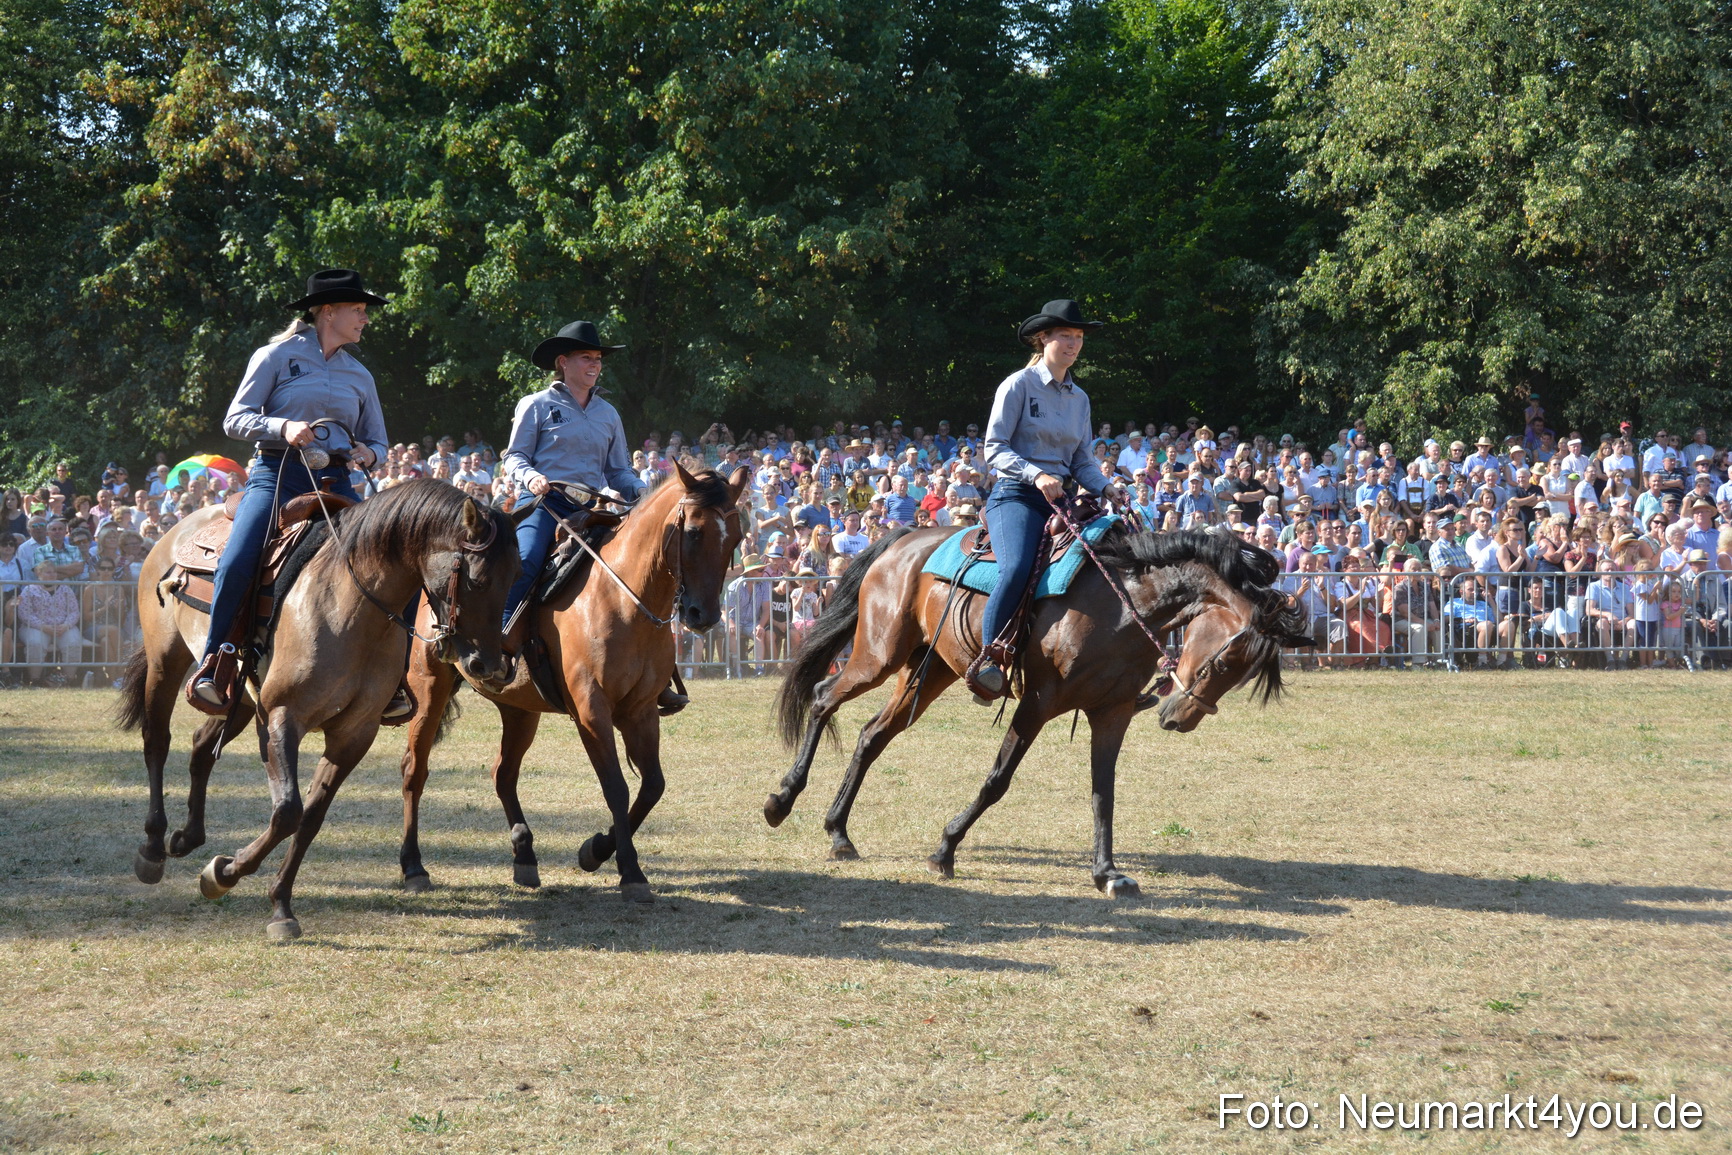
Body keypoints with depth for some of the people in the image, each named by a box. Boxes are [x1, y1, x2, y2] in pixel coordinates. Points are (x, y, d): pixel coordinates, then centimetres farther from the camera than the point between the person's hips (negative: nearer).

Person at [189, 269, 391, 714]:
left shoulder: (359, 375, 19)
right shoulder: (278, 356, 5)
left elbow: (377, 441, 25)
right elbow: (235, 419, 0)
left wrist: (368, 453, 1)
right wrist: (282, 427, -18)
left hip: (335, 483, 4)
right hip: (277, 475, -4)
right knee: (237, 562, -29)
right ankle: (215, 666, -15)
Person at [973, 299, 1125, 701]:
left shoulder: (1079, 398, 18)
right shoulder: (1018, 385, -1)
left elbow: (1082, 461, 18)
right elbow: (995, 448, -7)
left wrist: (1107, 488, -2)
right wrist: (1036, 475, -21)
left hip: (1060, 499, 7)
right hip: (1016, 495, -7)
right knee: (1017, 568, -33)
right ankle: (990, 657, -29)